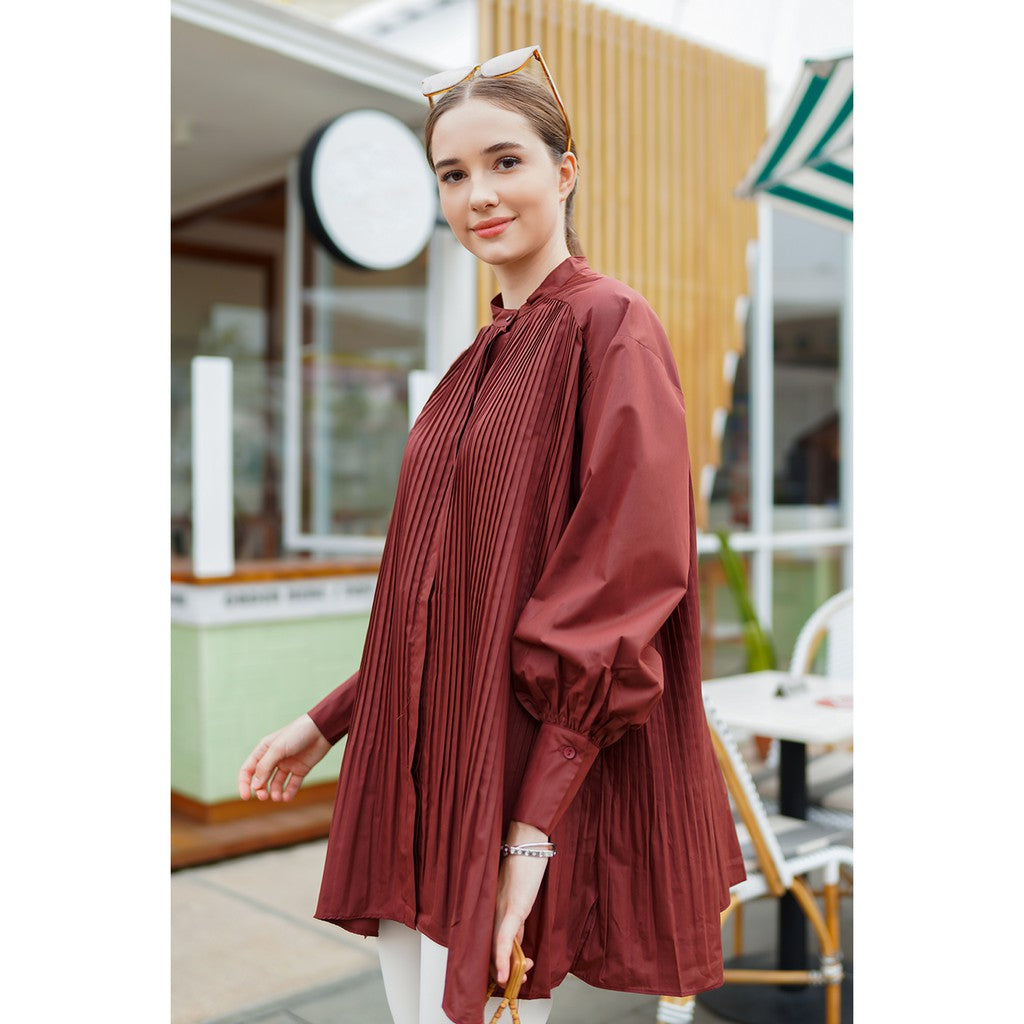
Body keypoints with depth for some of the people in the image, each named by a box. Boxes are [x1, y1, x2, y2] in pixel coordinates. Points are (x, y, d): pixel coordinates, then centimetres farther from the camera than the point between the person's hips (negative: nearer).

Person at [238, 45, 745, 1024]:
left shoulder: (610, 328, -11)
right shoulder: (486, 354, 13)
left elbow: (623, 587, -18)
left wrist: (531, 828, -22)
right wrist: (329, 719, 13)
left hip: (521, 788, -7)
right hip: (421, 776, 8)